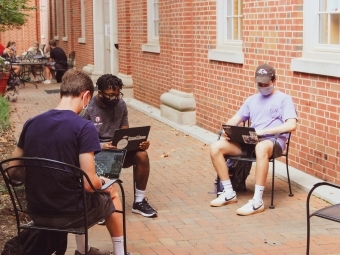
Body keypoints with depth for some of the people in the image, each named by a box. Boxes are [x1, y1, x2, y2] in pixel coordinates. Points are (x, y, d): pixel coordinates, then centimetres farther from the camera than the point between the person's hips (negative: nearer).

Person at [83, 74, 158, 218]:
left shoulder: (121, 104, 1)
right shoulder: (88, 108, -13)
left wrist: (138, 142, -15)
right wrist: (101, 146, -32)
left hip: (117, 148, 4)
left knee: (142, 155, -22)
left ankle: (139, 202, -8)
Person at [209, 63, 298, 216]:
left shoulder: (284, 99, 4)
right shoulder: (252, 100, 22)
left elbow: (291, 125, -11)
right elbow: (235, 120, 20)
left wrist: (264, 131, -20)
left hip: (273, 141, -6)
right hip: (250, 140, 6)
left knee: (261, 148, -44)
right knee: (216, 148, -16)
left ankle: (257, 201, -38)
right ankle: (229, 193, -6)